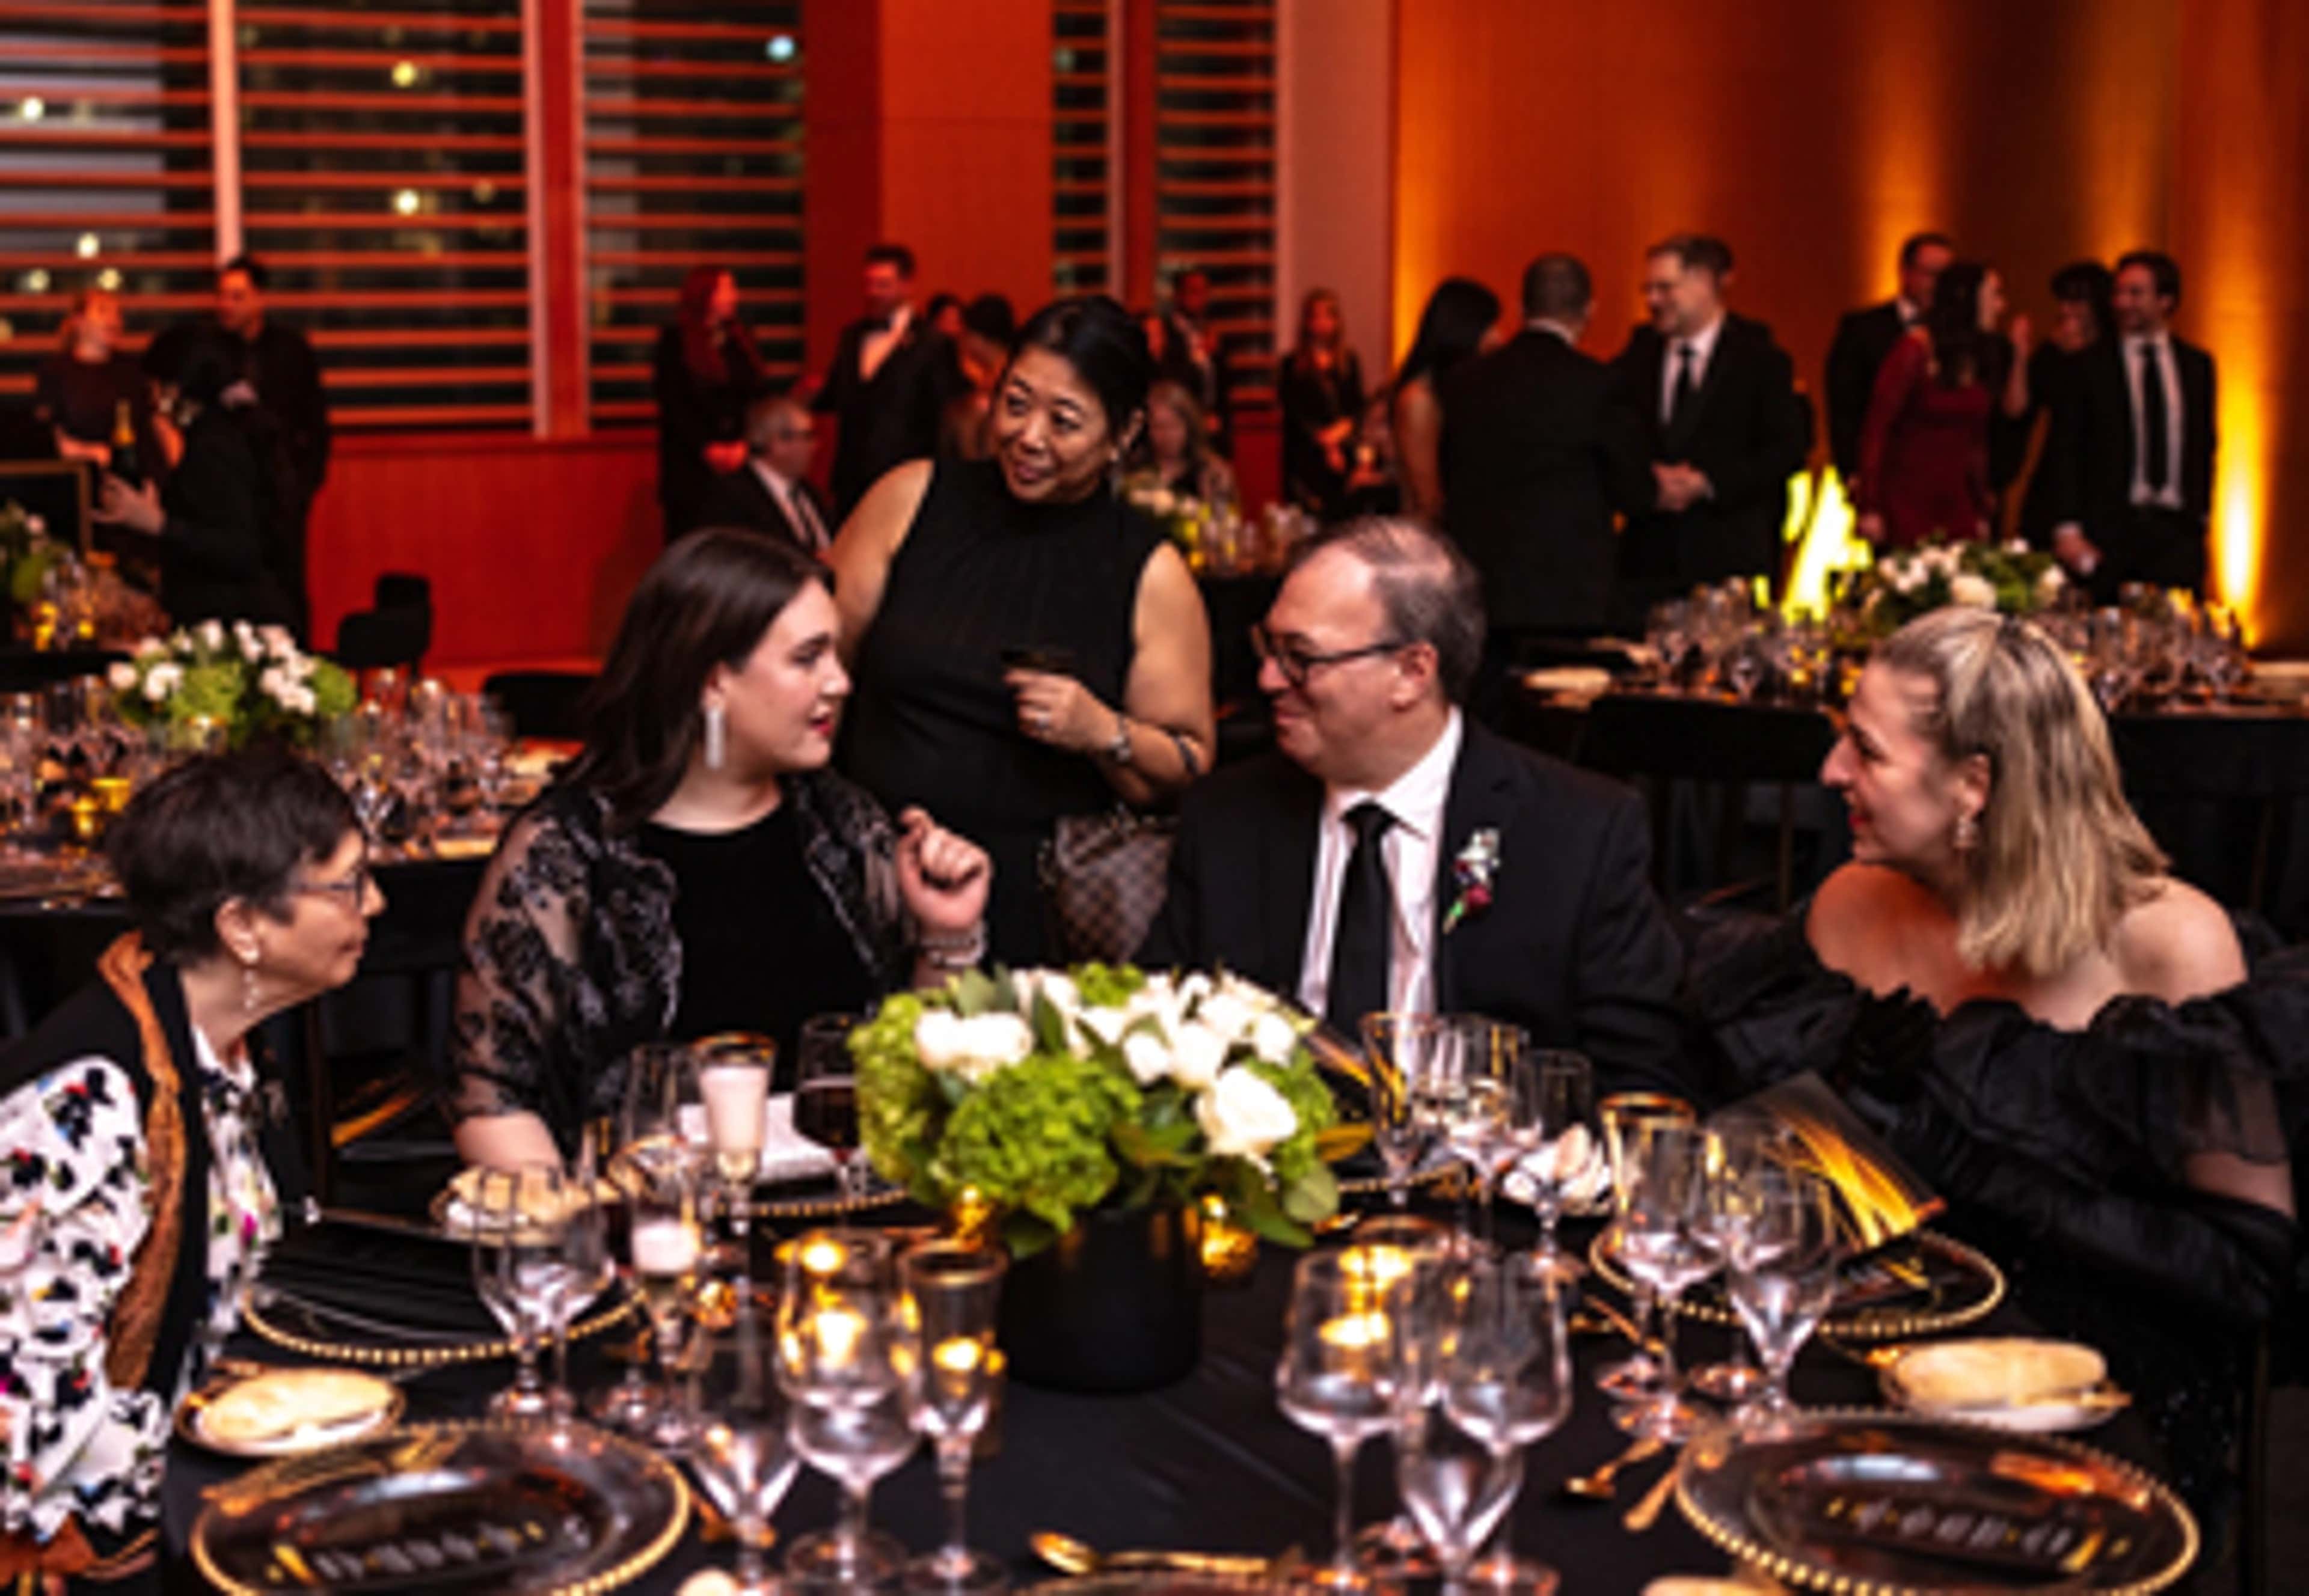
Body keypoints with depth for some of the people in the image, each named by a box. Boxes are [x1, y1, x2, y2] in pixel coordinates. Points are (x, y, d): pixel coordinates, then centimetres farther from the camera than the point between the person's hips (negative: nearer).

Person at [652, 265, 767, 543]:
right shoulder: (675, 342, 1)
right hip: (691, 464, -3)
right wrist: (707, 448, -13)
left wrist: (743, 445, -8)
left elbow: (758, 394, 7)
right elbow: (672, 405, -4)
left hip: (738, 462, 3)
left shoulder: (740, 339, 13)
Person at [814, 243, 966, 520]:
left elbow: (949, 412, -5)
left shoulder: (932, 343, -4)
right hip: (851, 481, 6)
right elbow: (834, 397, 18)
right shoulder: (851, 336, 14)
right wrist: (813, 394, -3)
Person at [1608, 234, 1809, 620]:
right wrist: (1647, 482, -10)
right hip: (1648, 556, 3)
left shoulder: (1759, 359, 2)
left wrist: (1707, 483, -12)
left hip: (1729, 555, -3)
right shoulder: (1637, 358, 13)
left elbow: (1789, 447, -4)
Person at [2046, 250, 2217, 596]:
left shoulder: (2198, 364, 12)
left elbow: (2204, 445, 18)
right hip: (2109, 528, -2)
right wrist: (2068, 530, -8)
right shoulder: (2090, 366, 2)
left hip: (2178, 532, 2)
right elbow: (2065, 453, -1)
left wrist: (2200, 513, 11)